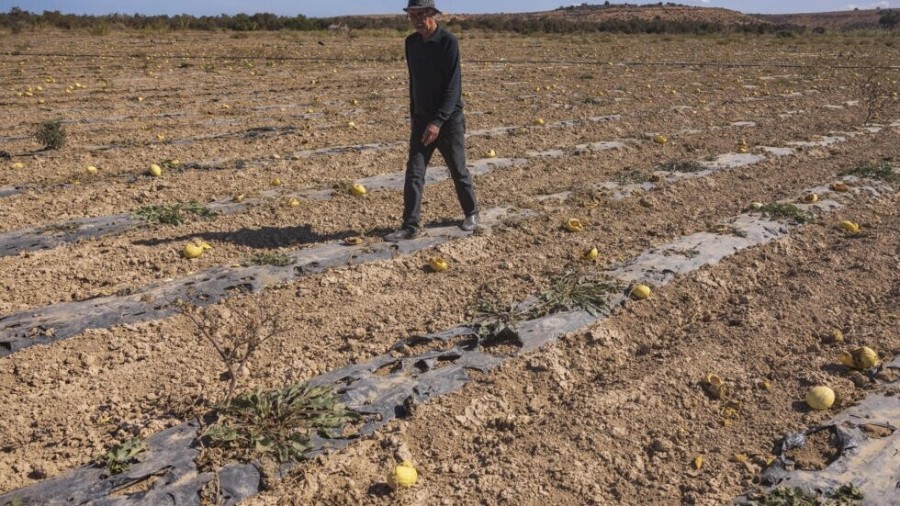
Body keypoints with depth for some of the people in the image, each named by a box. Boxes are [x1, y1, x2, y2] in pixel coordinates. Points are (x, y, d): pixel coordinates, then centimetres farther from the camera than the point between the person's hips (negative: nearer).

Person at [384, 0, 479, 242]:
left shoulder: (448, 42, -14)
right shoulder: (411, 42, 5)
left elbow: (453, 86, -18)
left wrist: (438, 121, -24)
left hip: (448, 119, -5)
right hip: (421, 119, 5)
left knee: (458, 171, 8)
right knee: (413, 173, -2)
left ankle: (471, 213, 29)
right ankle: (410, 226, 2)